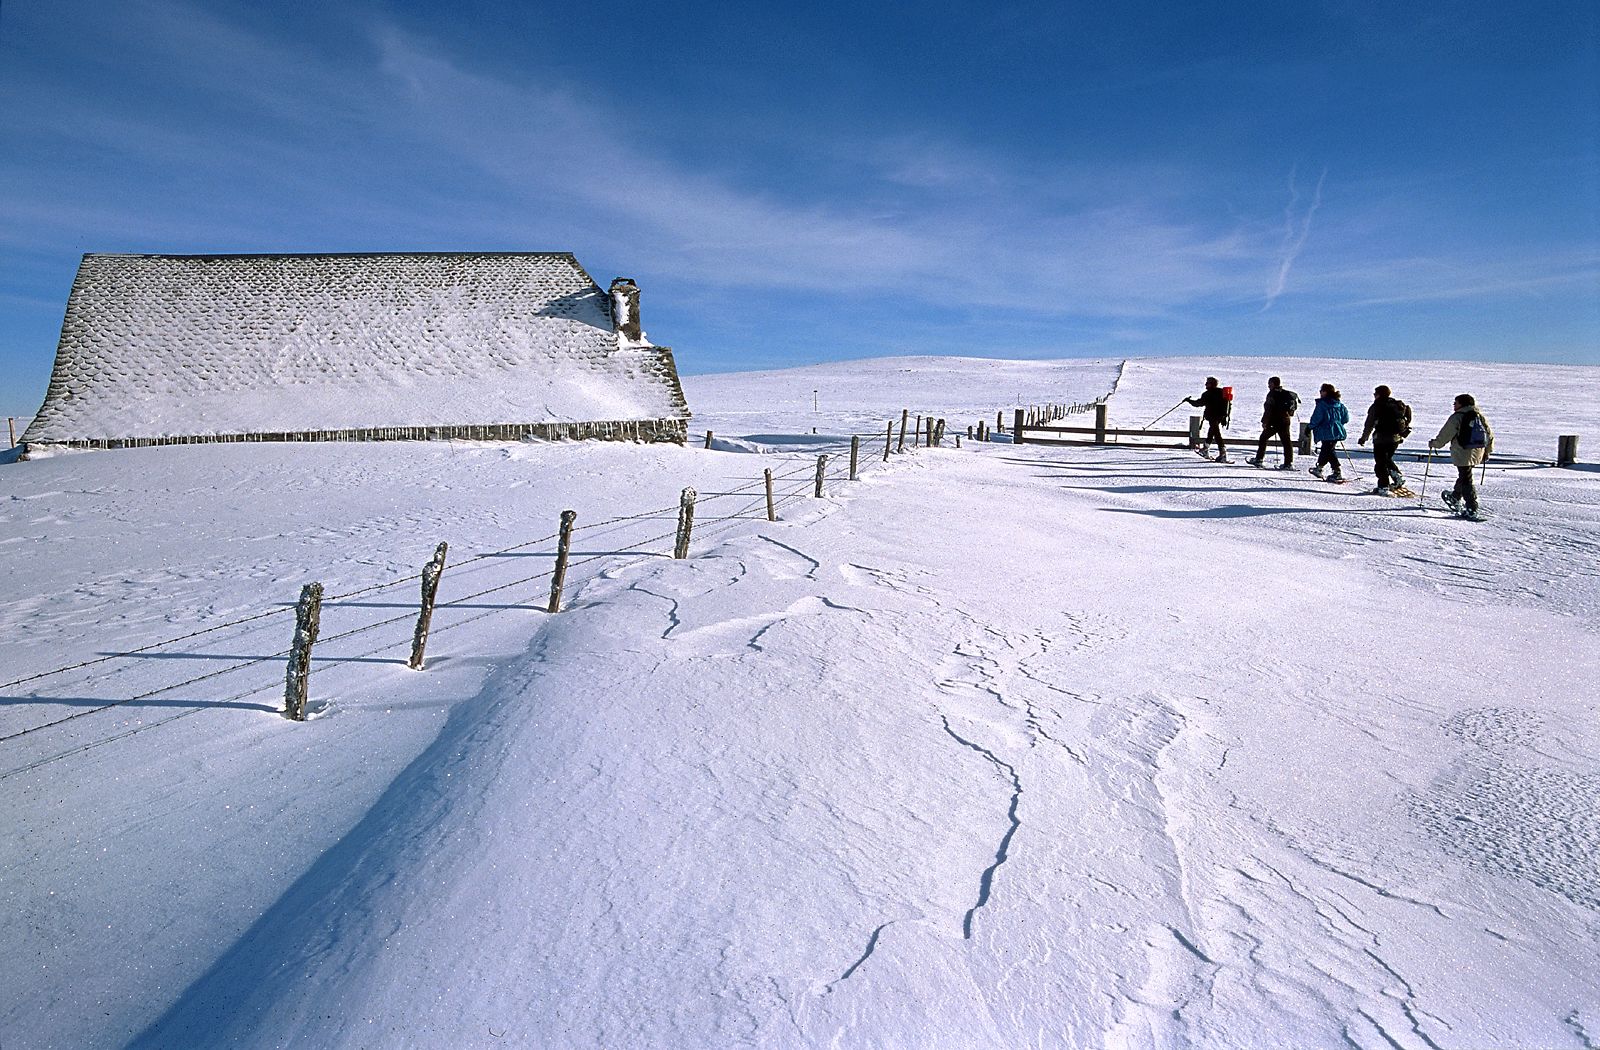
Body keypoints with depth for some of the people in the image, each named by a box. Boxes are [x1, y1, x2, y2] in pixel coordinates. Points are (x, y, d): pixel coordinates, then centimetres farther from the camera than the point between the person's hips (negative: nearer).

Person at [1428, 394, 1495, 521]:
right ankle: (1456, 498, 44)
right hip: (1477, 453, 7)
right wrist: (1487, 451, 26)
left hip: (1463, 453, -7)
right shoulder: (1479, 416, 11)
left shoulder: (1457, 417, -10)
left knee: (1466, 480, -5)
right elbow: (1490, 434, 16)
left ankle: (1473, 511, -8)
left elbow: (1445, 435, -9)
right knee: (1464, 476, 25)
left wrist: (1434, 443, 8)